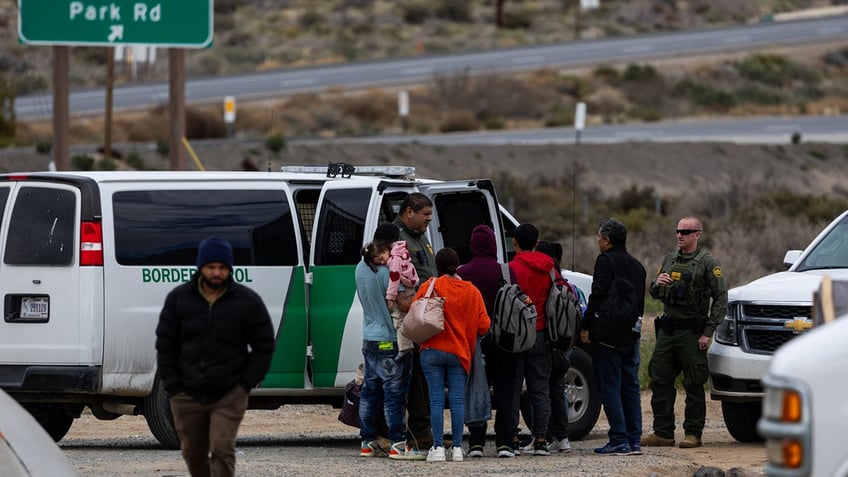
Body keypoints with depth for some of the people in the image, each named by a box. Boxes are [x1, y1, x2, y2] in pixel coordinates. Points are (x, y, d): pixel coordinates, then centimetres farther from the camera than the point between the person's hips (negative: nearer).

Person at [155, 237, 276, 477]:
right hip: (187, 394, 3)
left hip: (229, 395, -3)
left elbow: (264, 346, 3)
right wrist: (173, 387, -1)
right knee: (193, 455, 12)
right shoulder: (179, 299, 2)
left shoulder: (247, 302, -2)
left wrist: (246, 384, -6)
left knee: (222, 449, -15)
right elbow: (165, 345, 6)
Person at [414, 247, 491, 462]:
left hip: (432, 350, -2)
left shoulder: (430, 287, -5)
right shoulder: (472, 291, 3)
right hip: (459, 352, 2)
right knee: (457, 400, 4)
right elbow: (484, 325, 2)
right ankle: (457, 448, 3)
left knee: (436, 400, 0)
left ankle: (438, 447, -3)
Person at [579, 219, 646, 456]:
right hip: (630, 335, 8)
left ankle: (620, 441, -9)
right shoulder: (636, 265, 16)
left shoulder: (605, 261, -9)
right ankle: (634, 441, 10)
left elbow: (597, 296, -14)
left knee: (610, 389, -5)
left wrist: (586, 327, -9)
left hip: (607, 335, -7)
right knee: (630, 387, 11)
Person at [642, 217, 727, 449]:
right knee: (660, 380, 4)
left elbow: (721, 299, -8)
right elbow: (655, 294, 22)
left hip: (691, 331, -6)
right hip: (667, 328, 6)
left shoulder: (708, 263, -4)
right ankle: (663, 432, 10)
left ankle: (693, 434, 2)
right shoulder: (670, 260, 15)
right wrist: (657, 284, -3)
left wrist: (708, 332, -13)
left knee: (694, 385, -3)